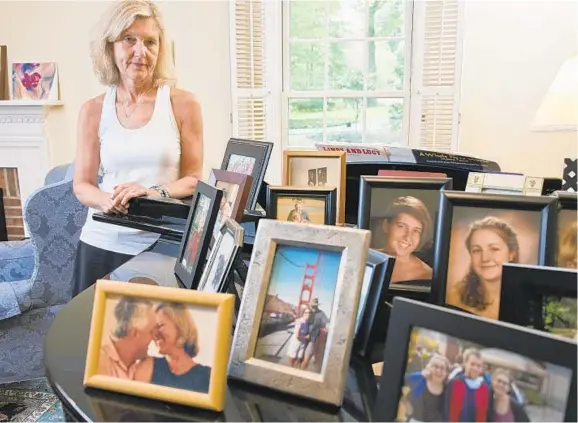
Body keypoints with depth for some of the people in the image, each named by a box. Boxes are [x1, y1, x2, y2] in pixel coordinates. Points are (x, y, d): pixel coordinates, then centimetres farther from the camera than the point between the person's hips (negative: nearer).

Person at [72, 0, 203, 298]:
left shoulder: (183, 104, -3)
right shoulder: (93, 110, 3)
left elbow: (194, 179, 0)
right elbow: (81, 184, 6)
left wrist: (157, 193, -19)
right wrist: (107, 199, -15)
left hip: (161, 244, -2)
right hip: (102, 243, 2)